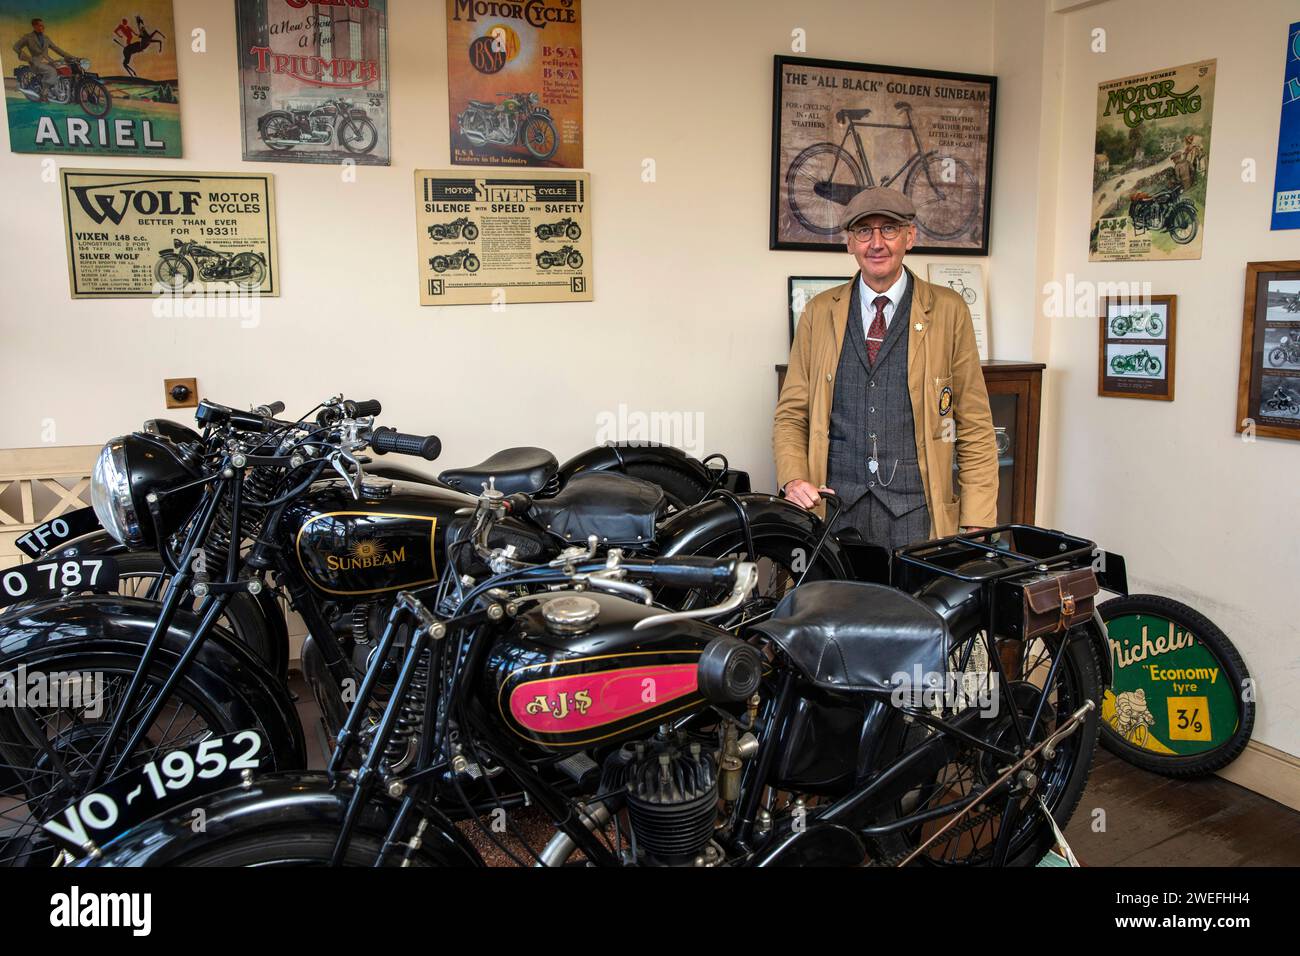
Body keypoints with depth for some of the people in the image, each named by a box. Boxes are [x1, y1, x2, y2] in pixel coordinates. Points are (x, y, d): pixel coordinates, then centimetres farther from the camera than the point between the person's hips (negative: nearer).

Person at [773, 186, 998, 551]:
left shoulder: (948, 310, 4)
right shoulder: (819, 312, 8)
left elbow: (974, 425, 4)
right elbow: (791, 414, 10)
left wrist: (977, 525, -2)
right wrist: (794, 479, -8)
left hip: (917, 511, -1)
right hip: (835, 508, 1)